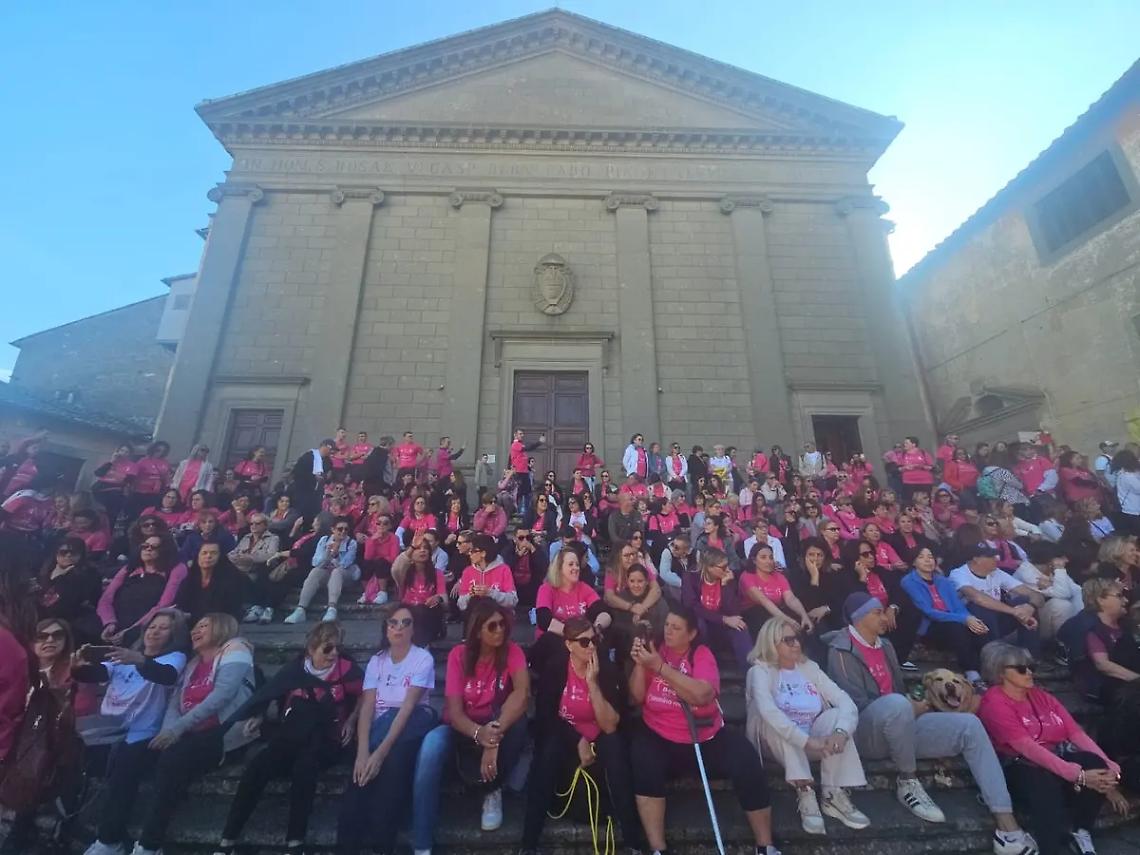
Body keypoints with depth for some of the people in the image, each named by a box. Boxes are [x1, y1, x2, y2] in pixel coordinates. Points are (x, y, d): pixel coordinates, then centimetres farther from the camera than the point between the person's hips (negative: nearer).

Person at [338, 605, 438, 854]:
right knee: (367, 767, -30)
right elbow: (367, 707, -5)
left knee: (394, 760, -35)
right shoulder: (376, 661, 7)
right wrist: (363, 751, -21)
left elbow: (408, 707, -17)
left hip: (411, 725, -3)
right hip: (381, 726, 3)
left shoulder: (423, 659, -7)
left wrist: (381, 751, -28)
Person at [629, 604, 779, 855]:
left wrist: (660, 667, -30)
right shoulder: (656, 650, -4)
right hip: (659, 738, 1)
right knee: (644, 766, -27)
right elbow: (637, 698, -6)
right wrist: (639, 664, -22)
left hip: (707, 738, 0)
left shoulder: (701, 654, -9)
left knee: (748, 764, -19)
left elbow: (703, 695, -27)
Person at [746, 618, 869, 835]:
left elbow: (847, 703, -10)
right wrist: (807, 741, -39)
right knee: (773, 721, -33)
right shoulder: (760, 671, -13)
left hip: (812, 742, 4)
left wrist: (841, 732, -29)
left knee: (835, 715, -21)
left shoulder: (809, 667, 2)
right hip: (776, 744, -4)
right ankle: (805, 794, -28)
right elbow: (768, 712, -31)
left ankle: (834, 795, -17)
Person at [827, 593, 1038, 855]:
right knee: (897, 704, -38)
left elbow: (900, 690, 22)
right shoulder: (841, 651, -12)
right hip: (863, 733, -8)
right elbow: (856, 705, -17)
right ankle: (908, 782, -13)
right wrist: (909, 708, -9)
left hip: (899, 727, 8)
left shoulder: (884, 646, 16)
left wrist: (912, 707, -1)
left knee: (969, 725, -5)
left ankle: (1007, 827, -9)